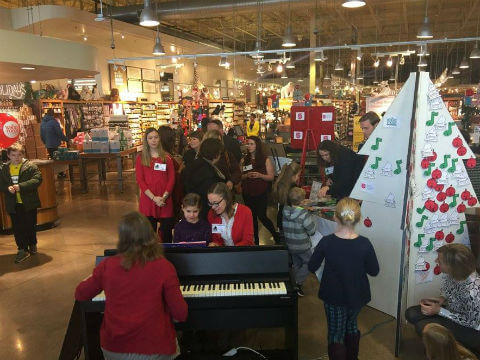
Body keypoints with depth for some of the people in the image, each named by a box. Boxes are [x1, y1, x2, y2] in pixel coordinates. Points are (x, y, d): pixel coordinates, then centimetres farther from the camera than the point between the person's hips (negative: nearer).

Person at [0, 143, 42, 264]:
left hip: (29, 203, -3)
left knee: (30, 226, 11)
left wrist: (21, 186, -25)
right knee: (17, 228, 4)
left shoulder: (31, 166, -6)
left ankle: (32, 244, 32)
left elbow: (37, 180, -17)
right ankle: (22, 249, 12)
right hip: (13, 204, 3)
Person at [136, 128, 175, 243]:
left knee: (167, 230, 4)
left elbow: (172, 178, 4)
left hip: (165, 200, 1)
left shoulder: (167, 157, 8)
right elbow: (140, 180, -2)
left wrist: (164, 196, -10)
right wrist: (154, 197, -12)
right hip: (148, 200, -1)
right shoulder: (141, 158, 5)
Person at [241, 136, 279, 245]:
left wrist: (260, 175, -20)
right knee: (252, 217, 9)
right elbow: (240, 177, 8)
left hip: (261, 193, -3)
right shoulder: (244, 160, 6)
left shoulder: (265, 160, -2)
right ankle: (256, 240, 23)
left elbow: (271, 177, -4)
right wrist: (246, 176, -13)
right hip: (247, 194, 4)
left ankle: (276, 236, 16)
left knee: (262, 216, -7)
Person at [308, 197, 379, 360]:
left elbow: (312, 267, -9)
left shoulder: (326, 242, -21)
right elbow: (374, 271, -6)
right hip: (357, 296, 3)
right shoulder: (364, 244, -19)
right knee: (351, 325, 30)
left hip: (334, 296, -2)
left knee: (336, 335, 14)